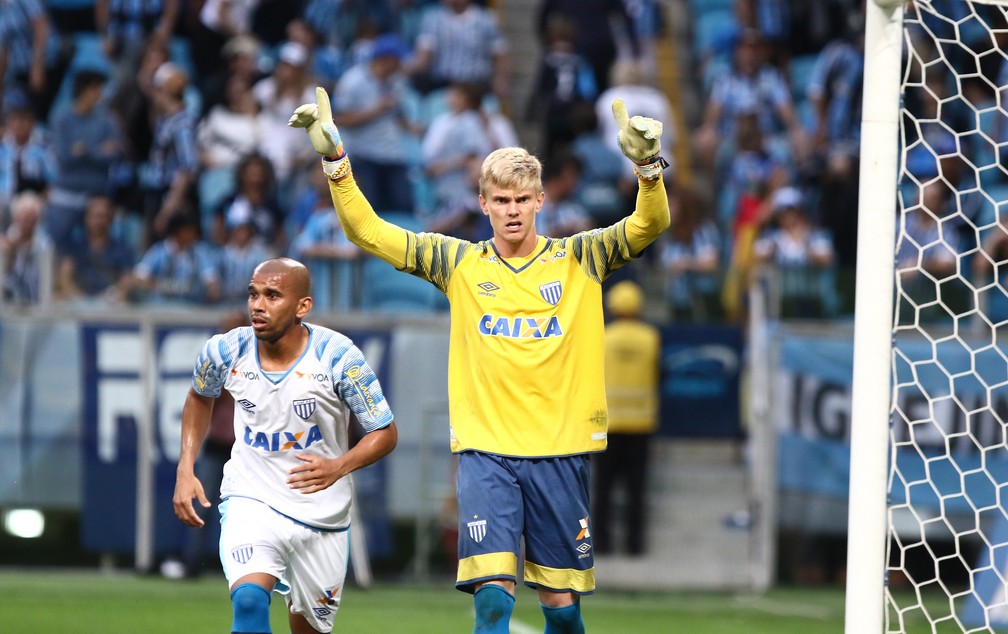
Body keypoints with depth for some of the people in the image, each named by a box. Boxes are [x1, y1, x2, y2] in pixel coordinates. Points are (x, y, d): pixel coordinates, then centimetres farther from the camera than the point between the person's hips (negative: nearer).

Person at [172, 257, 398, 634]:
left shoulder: (337, 357, -18)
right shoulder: (226, 352, -10)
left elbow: (385, 433, -10)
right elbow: (200, 397, 14)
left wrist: (339, 467, -29)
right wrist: (185, 469, 4)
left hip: (321, 514, 0)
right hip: (251, 501, 0)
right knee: (249, 600, -27)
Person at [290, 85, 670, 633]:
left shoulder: (578, 260, 5)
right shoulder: (459, 263, 7)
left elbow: (648, 225, -7)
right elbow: (368, 232, 7)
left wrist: (647, 165, -26)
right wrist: (334, 161, -3)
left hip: (559, 449, 1)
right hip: (484, 449, -1)